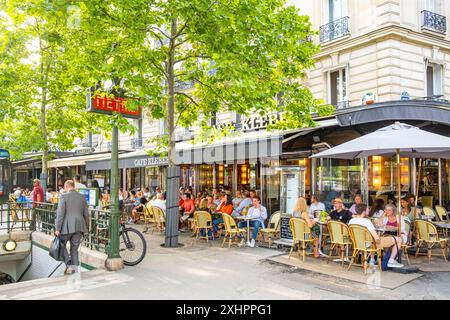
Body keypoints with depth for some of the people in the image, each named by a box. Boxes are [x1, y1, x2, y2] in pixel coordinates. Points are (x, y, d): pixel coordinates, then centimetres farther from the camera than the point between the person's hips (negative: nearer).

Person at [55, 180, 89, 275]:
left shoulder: (64, 197, -6)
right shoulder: (82, 197, 8)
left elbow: (60, 214, -11)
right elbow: (86, 214, 10)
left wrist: (57, 229, -8)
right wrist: (86, 227, 18)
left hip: (67, 227, -4)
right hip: (79, 227, 4)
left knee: (61, 245, 16)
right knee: (74, 249, 13)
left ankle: (69, 264, 3)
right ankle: (74, 268, 13)